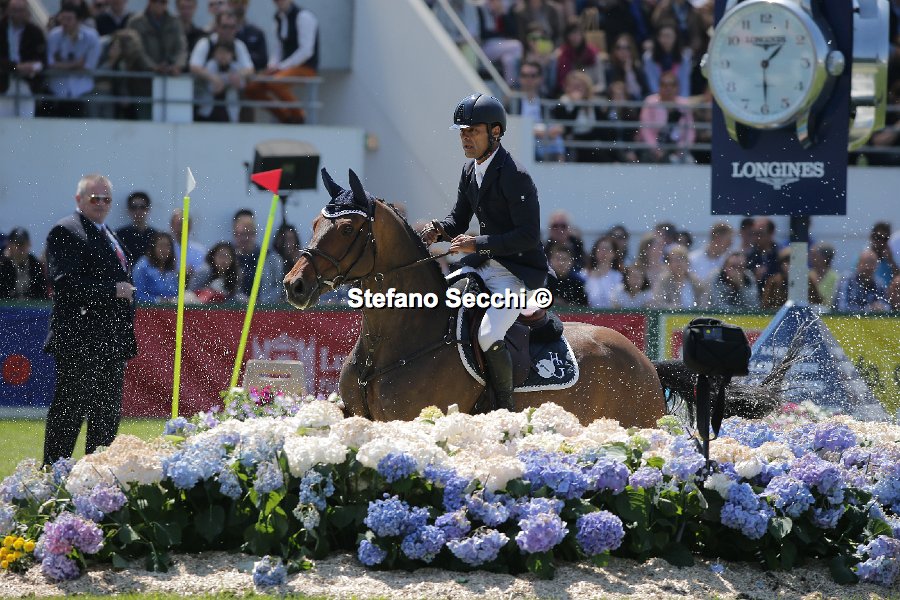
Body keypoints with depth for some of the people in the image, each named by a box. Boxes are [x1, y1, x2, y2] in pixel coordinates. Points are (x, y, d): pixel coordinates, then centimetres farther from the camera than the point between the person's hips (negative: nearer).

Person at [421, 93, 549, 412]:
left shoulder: (515, 176, -19)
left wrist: (479, 243, -27)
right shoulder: (470, 171, 8)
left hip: (521, 271, -9)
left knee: (488, 337, -27)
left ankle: (506, 408, -10)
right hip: (484, 264, 9)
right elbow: (459, 219, 17)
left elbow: (529, 236, -22)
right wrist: (439, 229, -6)